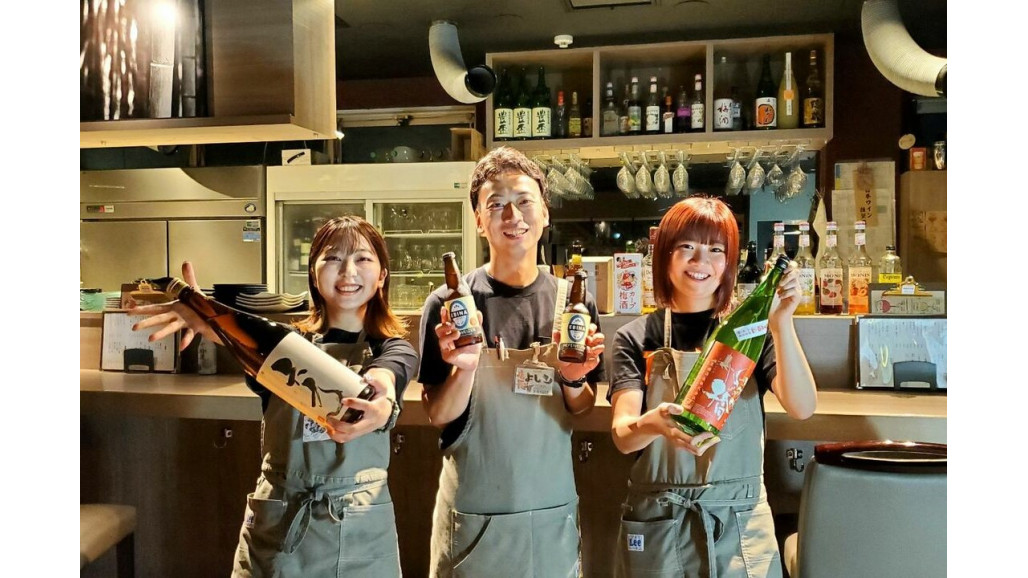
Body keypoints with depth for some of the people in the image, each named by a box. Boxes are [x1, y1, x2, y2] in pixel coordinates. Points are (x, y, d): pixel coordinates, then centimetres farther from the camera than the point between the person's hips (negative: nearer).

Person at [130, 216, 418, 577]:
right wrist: (210, 322, -44)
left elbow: (384, 377, -25)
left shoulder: (394, 349, -1)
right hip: (276, 523, 1)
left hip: (359, 527, -1)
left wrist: (379, 401, -50)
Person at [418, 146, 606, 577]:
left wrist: (572, 379, -16)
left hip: (553, 510, 2)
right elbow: (440, 416, -7)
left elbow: (584, 408, 5)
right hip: (471, 512, -2)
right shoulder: (448, 303, -10)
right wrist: (464, 368, -25)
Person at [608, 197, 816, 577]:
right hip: (656, 527, 0)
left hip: (740, 526, 1)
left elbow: (801, 408, -13)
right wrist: (651, 424, -34)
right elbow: (622, 435, -12)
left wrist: (781, 325, -27)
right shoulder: (636, 339, -1)